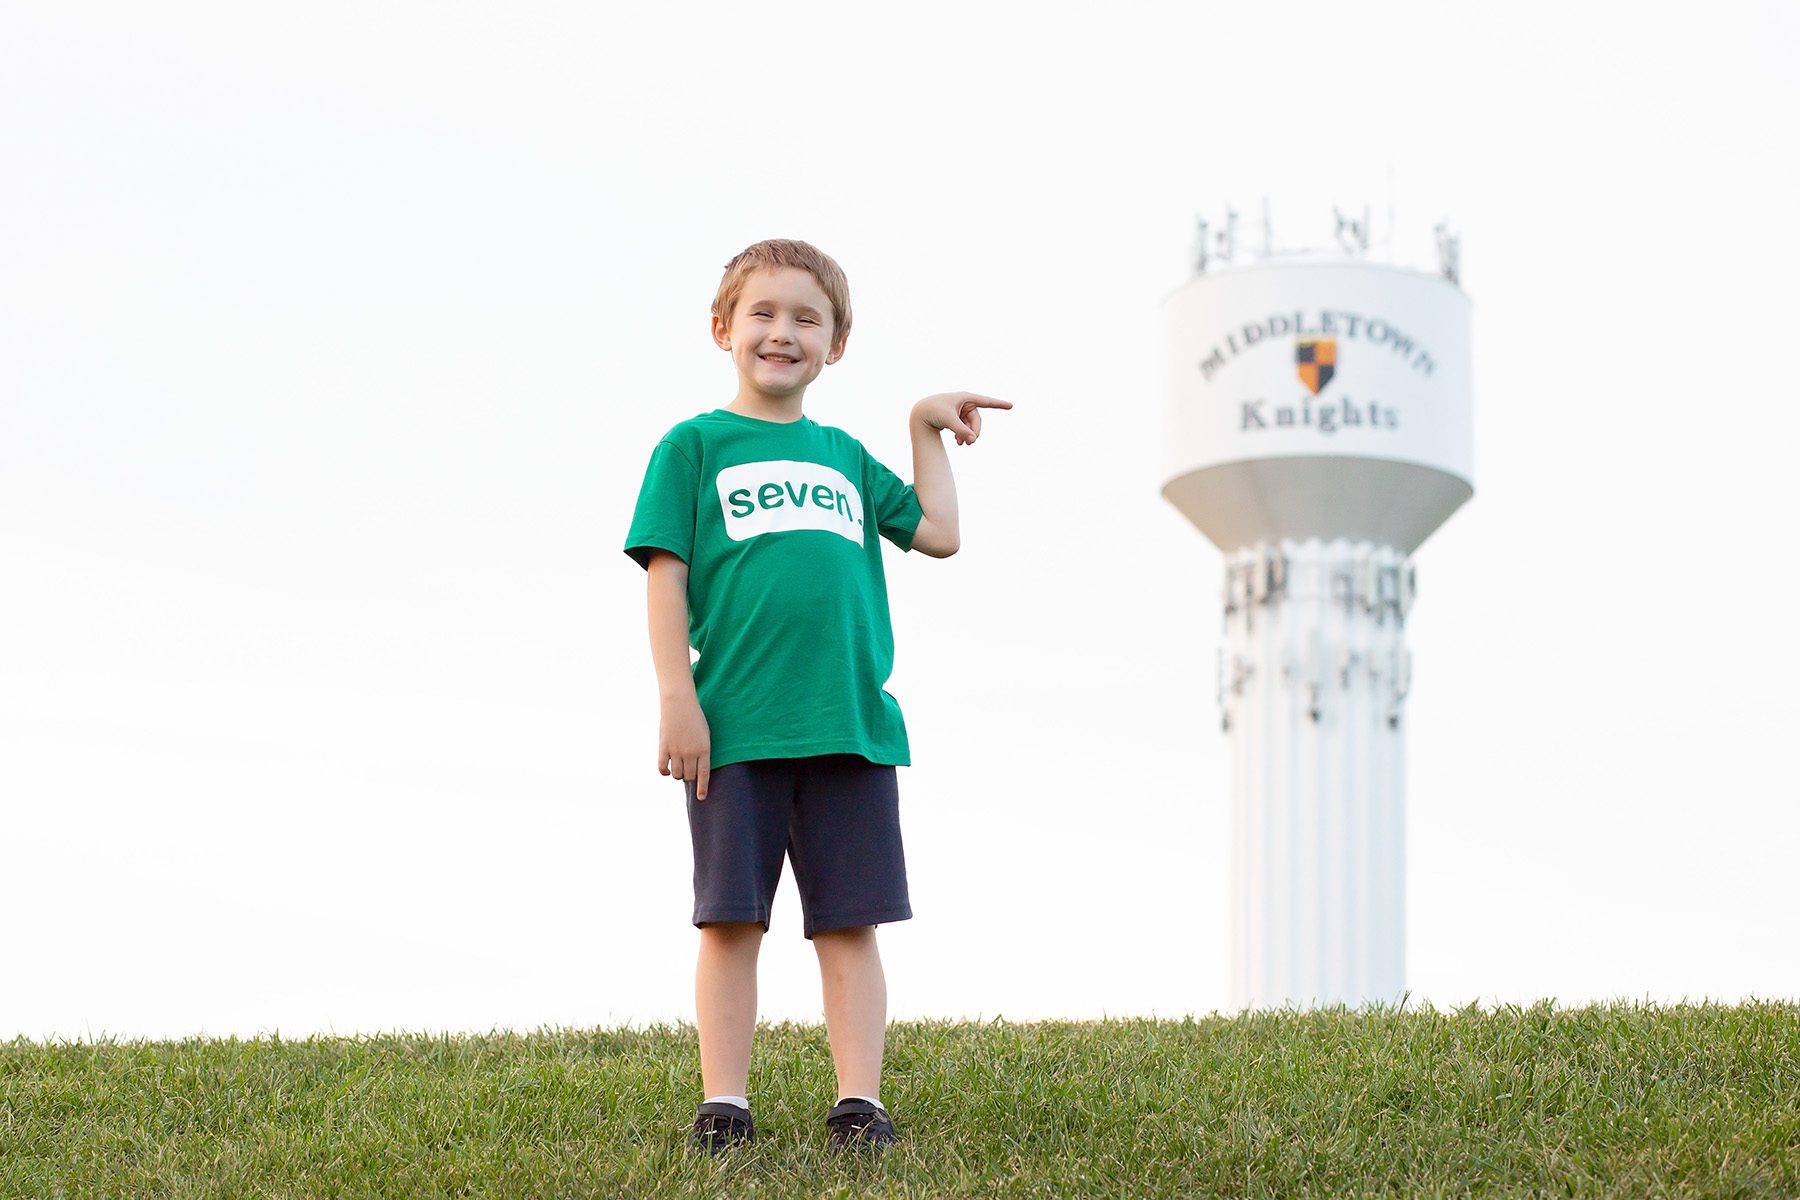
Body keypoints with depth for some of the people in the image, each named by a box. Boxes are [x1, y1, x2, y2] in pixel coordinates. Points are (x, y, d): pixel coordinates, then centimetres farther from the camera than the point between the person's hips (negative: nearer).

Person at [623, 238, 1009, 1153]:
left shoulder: (844, 457, 19)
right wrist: (677, 698, -10)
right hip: (734, 726, -3)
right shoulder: (694, 446, 6)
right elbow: (667, 574, -1)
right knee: (731, 920, -1)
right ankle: (722, 1105, 3)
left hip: (850, 725, 4)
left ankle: (859, 1101, 3)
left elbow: (938, 533, 20)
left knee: (850, 922, 2)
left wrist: (927, 427, 20)